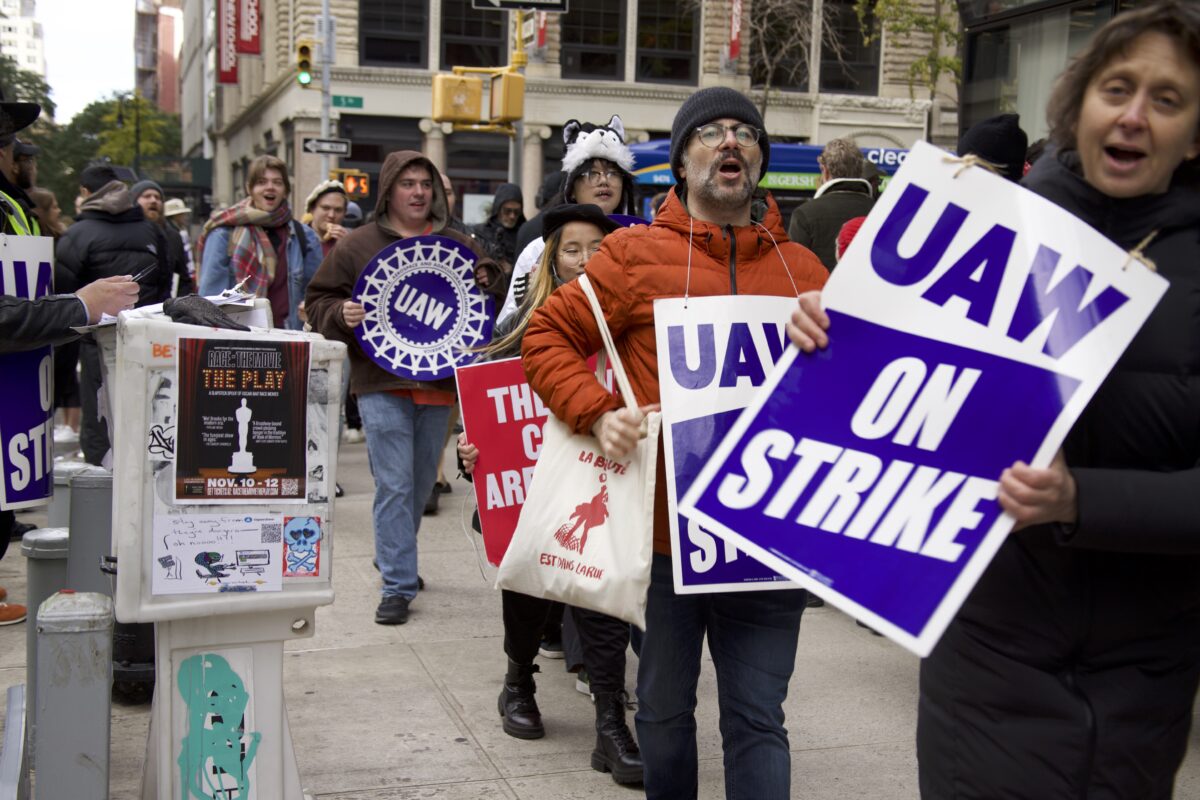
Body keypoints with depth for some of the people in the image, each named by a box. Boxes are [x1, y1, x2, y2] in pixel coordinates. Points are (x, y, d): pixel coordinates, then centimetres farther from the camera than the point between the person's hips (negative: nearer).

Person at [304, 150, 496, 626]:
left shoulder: (459, 247, 11)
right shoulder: (357, 246, 3)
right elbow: (319, 302, 6)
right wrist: (342, 315, -14)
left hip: (439, 381, 4)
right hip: (381, 381, -4)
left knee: (422, 481, 15)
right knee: (394, 485, -7)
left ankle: (395, 557, 37)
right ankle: (398, 585, 0)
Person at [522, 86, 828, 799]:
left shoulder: (804, 270, 8)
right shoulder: (636, 254, 0)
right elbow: (547, 338, 2)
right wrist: (597, 413, -12)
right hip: (663, 526, -1)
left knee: (757, 720, 6)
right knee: (665, 707, 16)